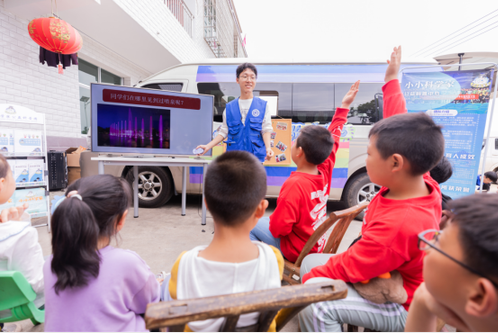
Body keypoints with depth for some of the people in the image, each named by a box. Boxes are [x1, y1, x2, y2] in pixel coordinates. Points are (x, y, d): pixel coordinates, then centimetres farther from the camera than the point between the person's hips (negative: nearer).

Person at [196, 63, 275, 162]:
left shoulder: (263, 105, 6)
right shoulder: (229, 107, 10)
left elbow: (266, 130, 1)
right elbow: (223, 132, 11)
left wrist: (268, 148, -16)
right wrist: (208, 146, 3)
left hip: (256, 157, -1)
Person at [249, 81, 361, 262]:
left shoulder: (294, 184, -32)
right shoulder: (324, 171, -11)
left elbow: (278, 228, -28)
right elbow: (332, 138, 4)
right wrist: (344, 106, 12)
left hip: (296, 251, -7)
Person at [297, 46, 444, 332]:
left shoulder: (397, 225, -38)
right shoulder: (423, 183, -14)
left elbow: (347, 267, -27)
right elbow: (398, 122, -4)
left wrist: (309, 278, -11)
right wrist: (392, 80, 6)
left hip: (401, 309, -8)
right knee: (310, 261, 6)